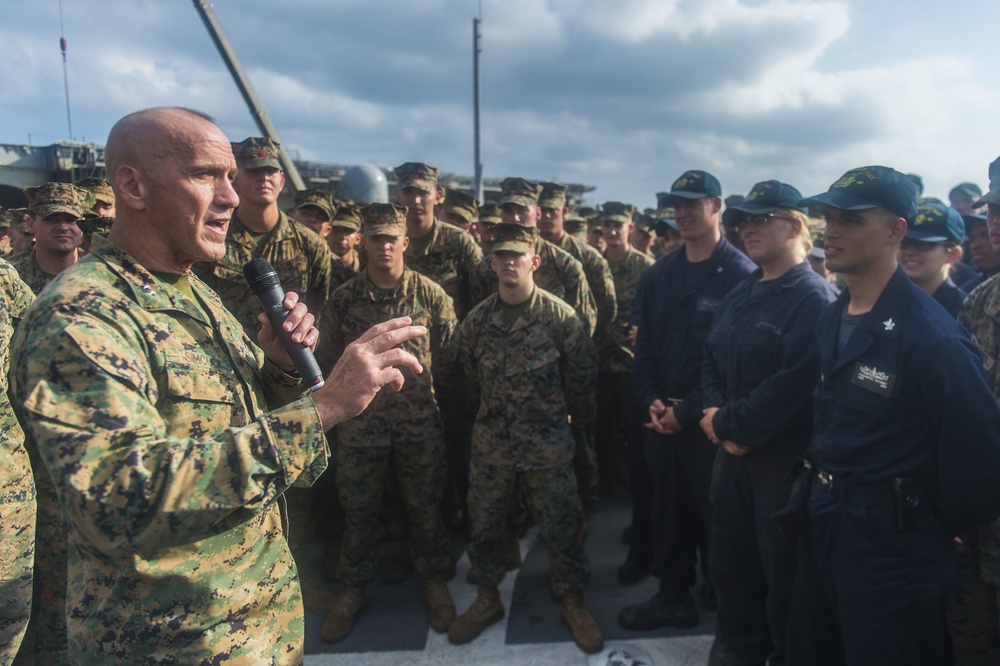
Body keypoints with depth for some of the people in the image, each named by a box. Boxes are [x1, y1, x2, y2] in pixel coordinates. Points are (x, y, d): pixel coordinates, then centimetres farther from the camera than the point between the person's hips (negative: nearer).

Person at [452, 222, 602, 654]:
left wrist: (558, 417, 8)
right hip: (490, 445, 3)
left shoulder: (562, 318, -11)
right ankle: (487, 599, 35)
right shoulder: (476, 320, -1)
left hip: (549, 446, -3)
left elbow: (581, 380, -2)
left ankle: (573, 603, 29)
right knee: (485, 526, 14)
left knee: (562, 530, 8)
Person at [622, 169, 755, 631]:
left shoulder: (741, 275, -9)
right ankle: (673, 596, 32)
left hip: (712, 420, -5)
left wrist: (687, 411, -15)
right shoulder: (657, 275, 10)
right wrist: (651, 401, -4)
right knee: (668, 509, 15)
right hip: (663, 418, 6)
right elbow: (644, 346, 10)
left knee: (716, 514, 6)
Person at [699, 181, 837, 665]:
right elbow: (712, 361, 10)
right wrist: (719, 416, -7)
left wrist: (730, 424, -17)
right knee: (729, 556, 19)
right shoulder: (740, 295, 12)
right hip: (732, 450, 8)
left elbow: (793, 384, -23)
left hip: (785, 457, -8)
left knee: (783, 569, 8)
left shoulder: (815, 300, -14)